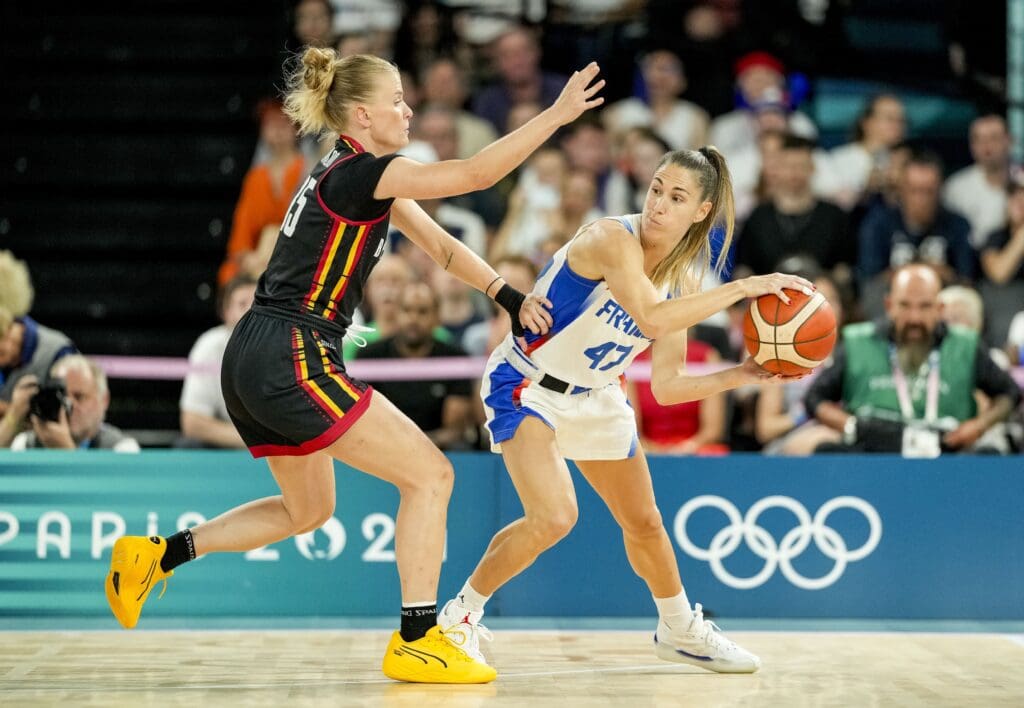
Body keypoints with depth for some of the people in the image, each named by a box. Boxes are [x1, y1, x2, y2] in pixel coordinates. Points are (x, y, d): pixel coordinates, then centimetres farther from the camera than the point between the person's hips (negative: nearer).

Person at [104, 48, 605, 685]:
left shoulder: (360, 176, 17)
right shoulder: (359, 172, -12)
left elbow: (439, 243, 19)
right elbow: (477, 173, -20)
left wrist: (508, 296, 9)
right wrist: (557, 114, -17)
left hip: (252, 363, 10)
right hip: (292, 361, -10)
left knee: (308, 509, 26)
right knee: (430, 474, -6)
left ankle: (156, 555, 24)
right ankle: (417, 642, -5)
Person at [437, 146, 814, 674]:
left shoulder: (683, 278, -5)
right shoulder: (613, 238, -27)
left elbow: (665, 387, -3)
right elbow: (651, 317, -44)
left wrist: (741, 375, -15)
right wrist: (742, 288, -41)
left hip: (594, 397, 7)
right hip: (525, 386, -7)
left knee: (644, 522, 17)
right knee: (554, 517, -25)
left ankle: (681, 631, 41)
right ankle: (460, 616, -4)